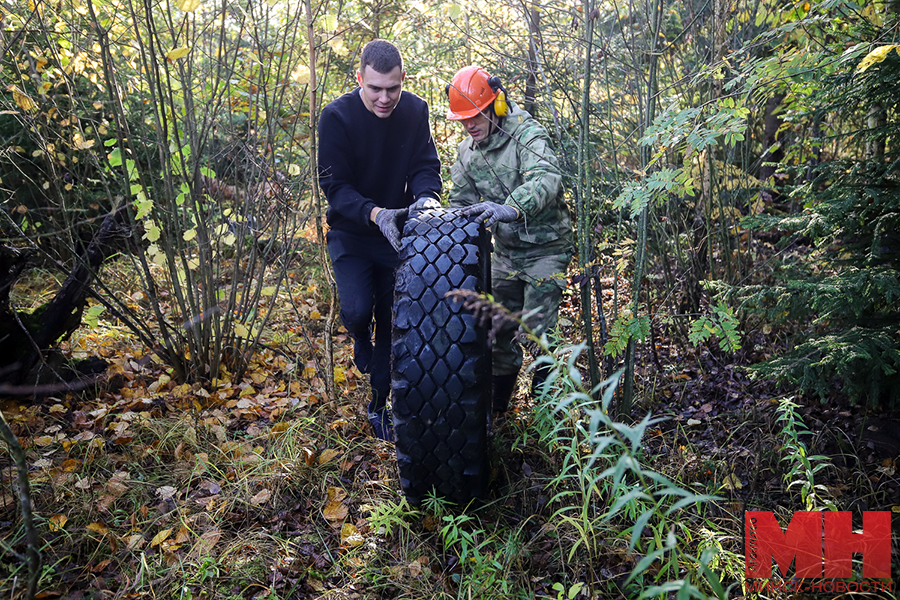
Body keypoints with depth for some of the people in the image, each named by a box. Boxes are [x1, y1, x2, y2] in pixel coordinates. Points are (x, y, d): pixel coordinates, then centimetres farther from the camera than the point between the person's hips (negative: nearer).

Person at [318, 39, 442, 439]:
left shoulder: (415, 111, -7)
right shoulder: (337, 117, -17)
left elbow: (425, 165, -4)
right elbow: (334, 186, -18)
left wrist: (426, 196, -28)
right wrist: (376, 214, -34)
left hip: (397, 231, 3)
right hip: (351, 233, -2)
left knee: (392, 320, 6)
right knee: (356, 309, -20)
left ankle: (380, 406, 24)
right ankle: (361, 339, 20)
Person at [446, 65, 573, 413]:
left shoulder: (527, 134, -17)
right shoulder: (467, 153, 4)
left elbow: (546, 179, -36)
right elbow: (460, 203, 10)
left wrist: (509, 208, -53)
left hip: (545, 249, -6)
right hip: (505, 251, 6)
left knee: (538, 329, -6)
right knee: (500, 326, 12)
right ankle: (497, 403, 29)